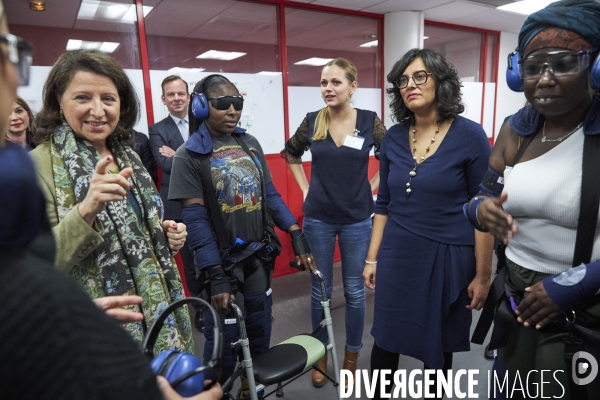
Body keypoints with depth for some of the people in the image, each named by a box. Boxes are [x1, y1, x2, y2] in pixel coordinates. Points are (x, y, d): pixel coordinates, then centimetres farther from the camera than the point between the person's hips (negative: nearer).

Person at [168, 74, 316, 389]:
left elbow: (270, 194, 6)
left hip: (259, 255, 5)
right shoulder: (188, 155, -9)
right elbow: (195, 219, -14)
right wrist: (216, 275, -19)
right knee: (224, 341, 6)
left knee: (260, 333, 18)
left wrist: (297, 235, -4)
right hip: (223, 260, -5)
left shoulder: (250, 144, 4)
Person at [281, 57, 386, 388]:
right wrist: (305, 188, 6)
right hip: (318, 218, 1)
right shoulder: (312, 122, -2)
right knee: (320, 290, 11)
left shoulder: (370, 121, -6)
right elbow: (290, 154, 14)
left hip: (357, 219, 0)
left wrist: (372, 187, 0)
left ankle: (351, 357, 31)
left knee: (354, 291, 11)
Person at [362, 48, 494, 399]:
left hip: (447, 256, -2)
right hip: (396, 256, 3)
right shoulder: (393, 138, 1)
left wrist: (483, 275, -7)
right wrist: (372, 257, 7)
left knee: (437, 344, 16)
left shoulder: (470, 136, -10)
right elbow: (384, 203, 7)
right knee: (386, 340, 12)